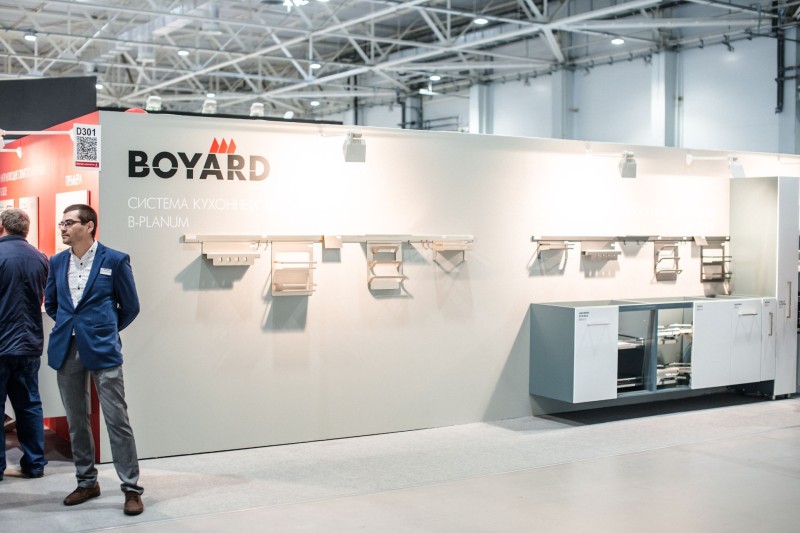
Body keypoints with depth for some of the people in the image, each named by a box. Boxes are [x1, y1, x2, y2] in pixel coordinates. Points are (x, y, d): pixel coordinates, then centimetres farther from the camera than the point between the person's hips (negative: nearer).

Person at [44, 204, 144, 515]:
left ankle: (131, 488, 3)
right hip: (66, 351, 5)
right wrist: (70, 326, 14)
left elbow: (130, 307, 3)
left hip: (102, 350, -4)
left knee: (117, 420, -3)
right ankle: (86, 482, 24)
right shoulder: (57, 262, 9)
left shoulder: (115, 260, -4)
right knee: (76, 420, 11)